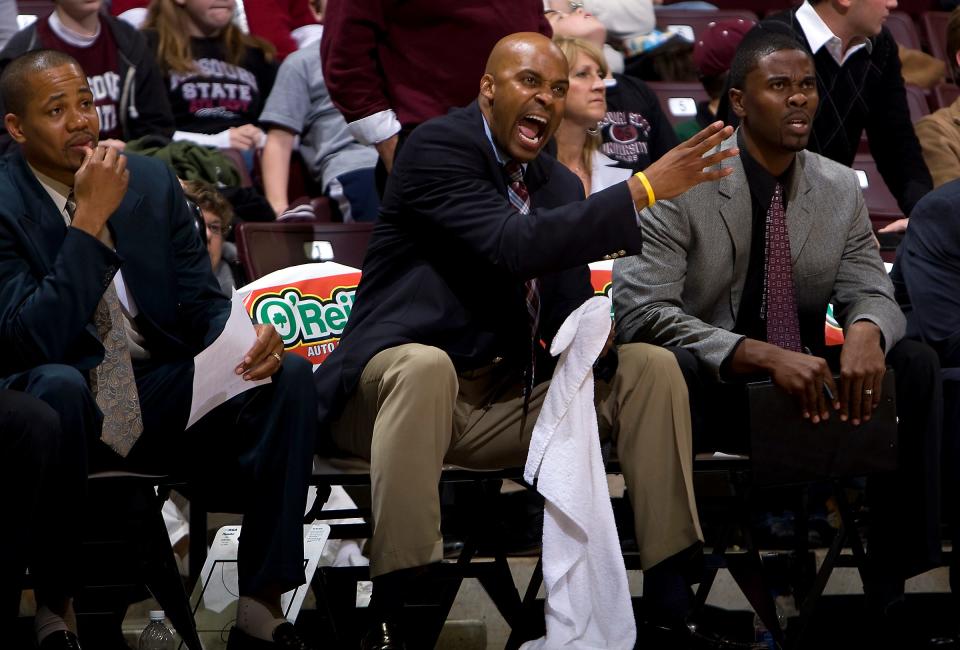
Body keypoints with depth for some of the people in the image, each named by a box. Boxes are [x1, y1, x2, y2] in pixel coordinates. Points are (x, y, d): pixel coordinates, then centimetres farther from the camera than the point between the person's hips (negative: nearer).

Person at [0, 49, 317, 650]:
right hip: (62, 402, -5)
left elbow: (204, 306, 9)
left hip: (160, 398, 5)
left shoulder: (152, 182, 7)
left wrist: (251, 340, -15)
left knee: (290, 375, -18)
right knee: (57, 382, -39)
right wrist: (90, 220, -23)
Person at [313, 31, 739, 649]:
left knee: (651, 365, -5)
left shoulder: (559, 184, 13)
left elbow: (569, 317, 14)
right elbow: (514, 248, -26)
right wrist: (643, 189, -27)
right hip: (396, 382, -7)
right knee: (425, 367, -40)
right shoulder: (438, 147, -11)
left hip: (508, 401, 8)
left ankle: (668, 599, -9)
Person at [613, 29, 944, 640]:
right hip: (707, 393, -5)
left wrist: (865, 331, -23)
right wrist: (763, 356, -33)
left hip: (803, 383, 5)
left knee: (915, 363, -19)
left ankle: (892, 588, -20)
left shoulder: (841, 189, 5)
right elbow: (640, 313, -20)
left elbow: (870, 291, 6)